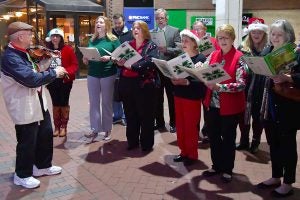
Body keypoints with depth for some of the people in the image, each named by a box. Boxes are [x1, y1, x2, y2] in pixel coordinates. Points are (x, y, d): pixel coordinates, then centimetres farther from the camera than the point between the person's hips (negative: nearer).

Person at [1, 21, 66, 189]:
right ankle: (22, 175, 25)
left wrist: (41, 71, 3)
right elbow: (30, 79, -31)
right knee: (27, 142, 4)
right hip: (24, 108, -10)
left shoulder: (22, 53, 11)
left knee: (46, 134, 19)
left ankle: (42, 166, 37)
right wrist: (54, 73, -22)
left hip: (38, 103, 10)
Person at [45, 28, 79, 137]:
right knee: (55, 103, 11)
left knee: (64, 103, 6)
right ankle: (56, 126, 21)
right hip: (52, 81, 3)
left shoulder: (68, 49, -6)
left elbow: (75, 65, -8)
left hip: (65, 80, -3)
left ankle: (63, 126, 17)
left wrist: (67, 71, -24)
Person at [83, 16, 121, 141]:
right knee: (93, 102, 5)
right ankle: (94, 129, 13)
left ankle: (107, 129, 16)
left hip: (108, 74, -4)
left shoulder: (113, 40, -2)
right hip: (92, 74, 4)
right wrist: (85, 60, -3)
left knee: (107, 102, 5)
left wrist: (109, 58, -21)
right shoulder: (92, 40, 12)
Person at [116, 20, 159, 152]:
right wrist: (119, 62, -8)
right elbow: (120, 60, 16)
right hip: (127, 84, 5)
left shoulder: (151, 46, -2)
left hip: (144, 84, -5)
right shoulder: (127, 45, 14)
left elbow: (150, 63, -18)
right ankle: (132, 141, 26)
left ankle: (147, 143, 17)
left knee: (145, 115, 4)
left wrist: (131, 65, -23)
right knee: (130, 115, 13)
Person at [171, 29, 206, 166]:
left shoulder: (201, 59, -9)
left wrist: (186, 82, -26)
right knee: (180, 126, 11)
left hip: (193, 97, -6)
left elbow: (202, 81, -16)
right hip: (178, 96, 6)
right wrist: (173, 79, -10)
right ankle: (184, 152, 26)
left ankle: (192, 154, 17)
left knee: (191, 127, 2)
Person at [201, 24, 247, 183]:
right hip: (212, 104, 5)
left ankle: (227, 169, 28)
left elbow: (241, 85, -18)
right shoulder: (213, 55, 6)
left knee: (228, 138, 10)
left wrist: (219, 87, -30)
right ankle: (216, 166, 34)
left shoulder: (239, 58, -10)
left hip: (230, 106, -5)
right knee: (213, 136, 15)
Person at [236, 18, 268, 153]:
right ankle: (244, 141, 28)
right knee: (243, 115, 10)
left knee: (257, 116, 9)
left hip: (261, 89, -2)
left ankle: (255, 142, 25)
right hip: (245, 87, 2)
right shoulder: (242, 48, 5)